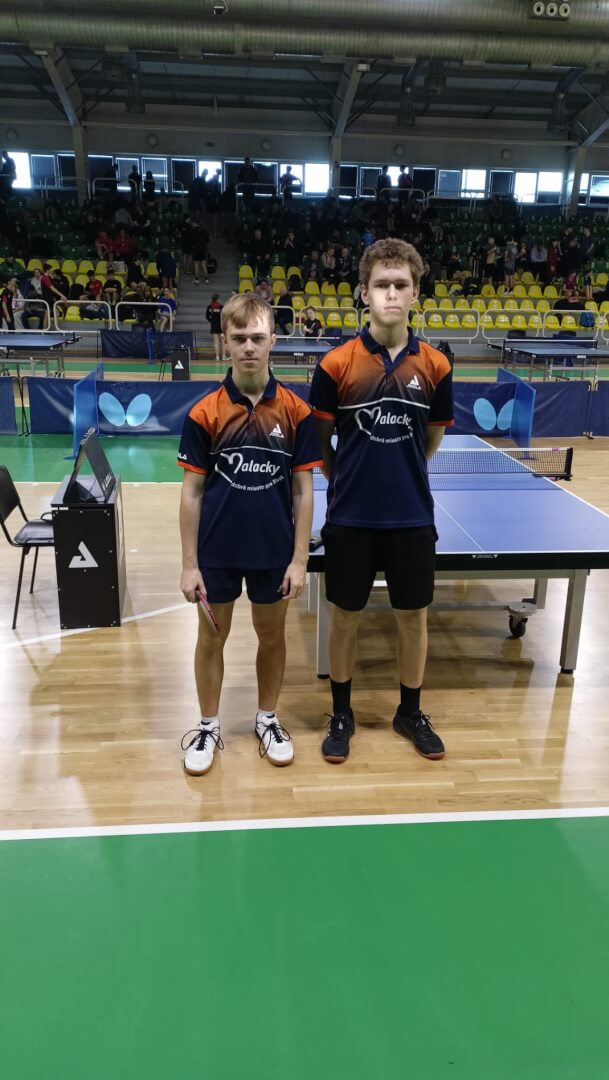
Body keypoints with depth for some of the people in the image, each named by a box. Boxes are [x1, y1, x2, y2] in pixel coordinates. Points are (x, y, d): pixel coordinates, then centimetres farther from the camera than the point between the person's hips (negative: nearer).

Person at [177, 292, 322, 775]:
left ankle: (267, 719, 36)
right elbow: (192, 491, -5)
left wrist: (300, 558, -6)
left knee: (272, 635, 15)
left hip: (274, 549, 1)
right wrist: (189, 564, -6)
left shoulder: (296, 410, -6)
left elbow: (303, 489, -3)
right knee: (211, 638, 13)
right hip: (217, 550, 0)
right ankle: (209, 726, 33)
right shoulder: (203, 413, -8)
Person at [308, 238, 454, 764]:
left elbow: (432, 440, 11)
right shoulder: (336, 364, -8)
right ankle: (342, 714, 30)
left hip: (412, 518, 2)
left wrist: (398, 474, 12)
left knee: (414, 616, 13)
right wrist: (349, 480, 4)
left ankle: (410, 712, 34)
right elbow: (320, 441, 2)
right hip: (350, 518, -1)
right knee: (346, 618, 10)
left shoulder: (435, 366, -2)